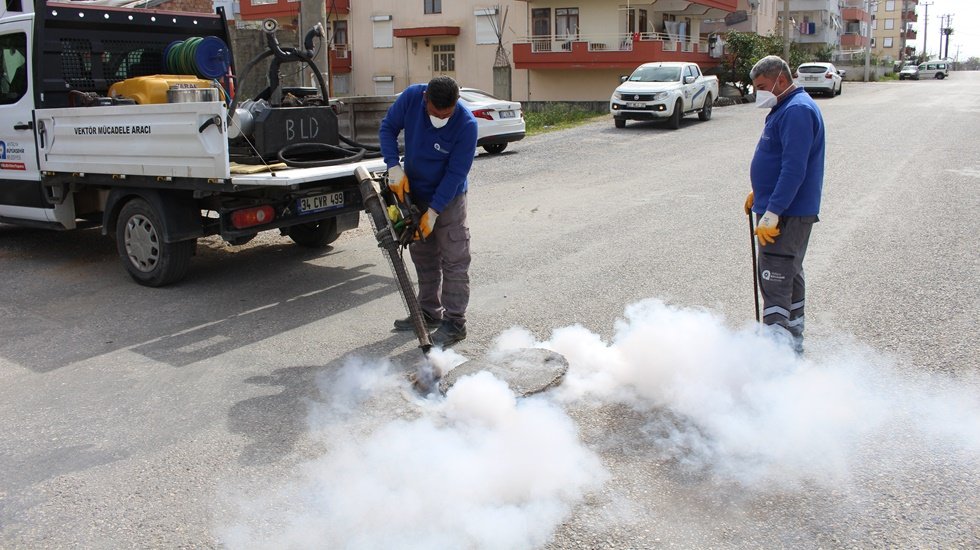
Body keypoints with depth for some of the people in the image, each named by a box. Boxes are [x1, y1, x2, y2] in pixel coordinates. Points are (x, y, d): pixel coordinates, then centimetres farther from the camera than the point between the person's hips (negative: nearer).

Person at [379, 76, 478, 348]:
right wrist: (394, 167, -16)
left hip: (448, 198, -5)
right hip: (413, 192, 5)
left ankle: (454, 322, 3)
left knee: (454, 260, -4)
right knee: (423, 256, 15)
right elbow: (388, 128, -3)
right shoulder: (411, 97, -18)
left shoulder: (466, 124, -27)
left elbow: (455, 173, -24)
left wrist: (433, 211, -24)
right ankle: (429, 311, 28)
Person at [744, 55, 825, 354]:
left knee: (775, 281, -11)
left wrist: (771, 213, -29)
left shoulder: (797, 111, -19)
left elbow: (794, 169, -27)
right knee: (790, 274, 18)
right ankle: (793, 340, 31)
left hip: (788, 214, -11)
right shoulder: (787, 108, 14)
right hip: (789, 210, 11)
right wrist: (760, 193, 27)